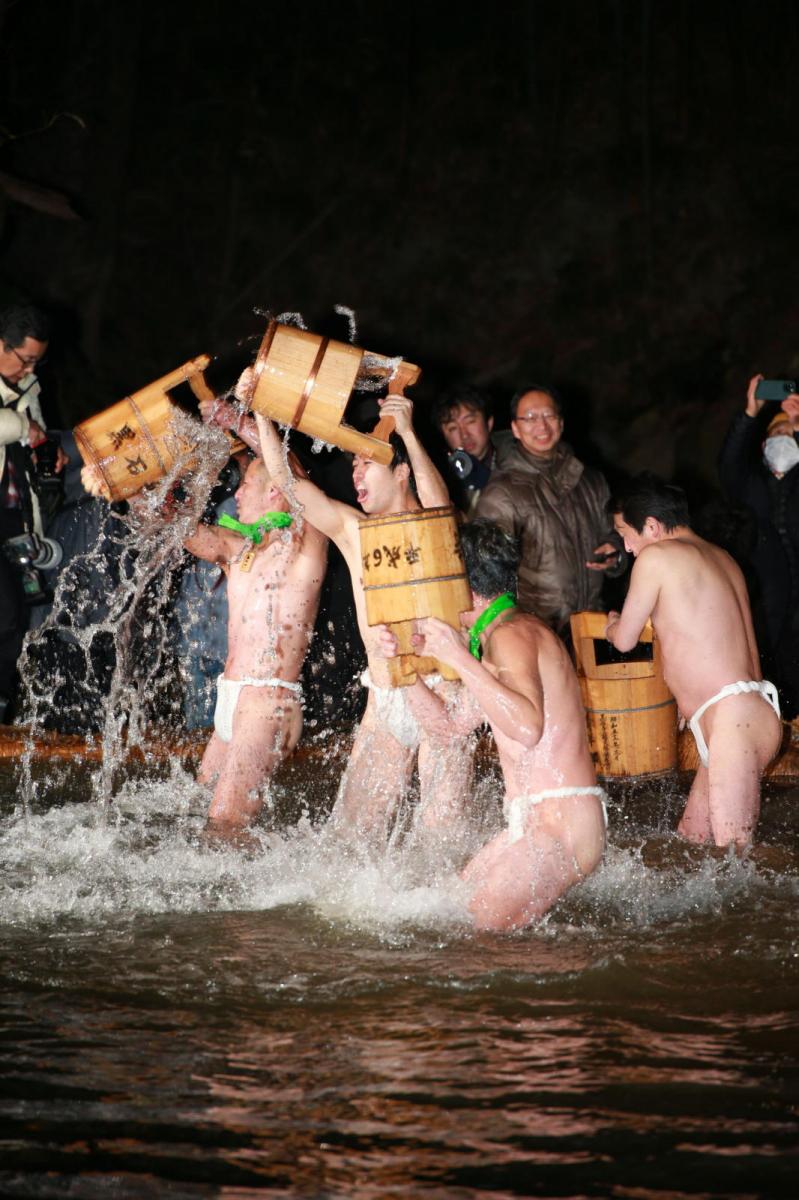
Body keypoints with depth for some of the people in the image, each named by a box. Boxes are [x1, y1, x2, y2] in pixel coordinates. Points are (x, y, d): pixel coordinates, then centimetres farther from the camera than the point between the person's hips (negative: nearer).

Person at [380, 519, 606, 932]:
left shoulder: (512, 634, -14)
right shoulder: (501, 637, 20)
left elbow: (527, 727, -32)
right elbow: (451, 722, 27)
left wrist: (459, 658, -29)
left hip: (560, 823, -11)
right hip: (532, 821, 11)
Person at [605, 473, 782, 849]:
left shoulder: (656, 557, -5)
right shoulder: (720, 557, 20)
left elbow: (624, 640, 5)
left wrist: (612, 626, 29)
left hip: (733, 717, -10)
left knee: (733, 850, -15)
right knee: (691, 838, 10)